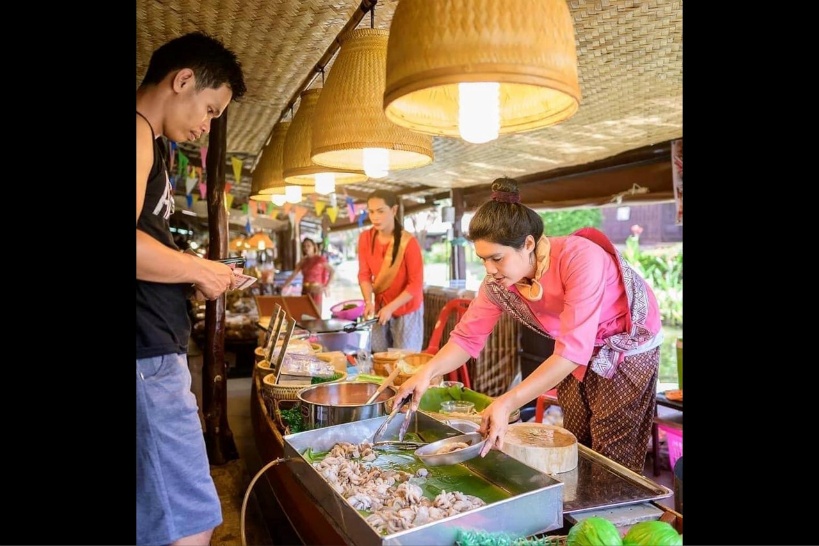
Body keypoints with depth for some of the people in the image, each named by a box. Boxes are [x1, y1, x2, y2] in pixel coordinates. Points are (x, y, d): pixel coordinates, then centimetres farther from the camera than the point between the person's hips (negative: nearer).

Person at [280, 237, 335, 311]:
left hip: (316, 290, -5)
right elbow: (293, 274, 11)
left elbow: (332, 271, -12)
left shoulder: (320, 259, -4)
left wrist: (326, 286, -17)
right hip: (305, 290, 5)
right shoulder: (303, 261, 11)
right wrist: (283, 287, 3)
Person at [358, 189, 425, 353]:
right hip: (380, 307, 4)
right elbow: (364, 274, -2)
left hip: (406, 309, -4)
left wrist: (390, 307, -25)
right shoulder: (365, 238, -4)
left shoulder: (409, 242, -20)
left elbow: (416, 284, -18)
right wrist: (368, 302, -18)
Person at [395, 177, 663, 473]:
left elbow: (572, 349, -39)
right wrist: (428, 371, -31)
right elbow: (468, 335, -12)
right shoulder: (497, 280, -17)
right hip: (579, 357, 5)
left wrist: (507, 403, -45)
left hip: (628, 349, -5)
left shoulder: (580, 258, -35)